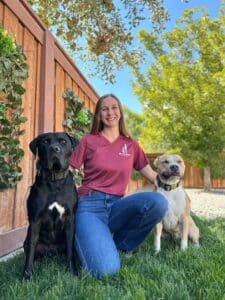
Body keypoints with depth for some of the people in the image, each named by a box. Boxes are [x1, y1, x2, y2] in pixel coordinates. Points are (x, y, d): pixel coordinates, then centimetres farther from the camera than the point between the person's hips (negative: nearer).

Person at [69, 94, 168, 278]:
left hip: (117, 205, 4)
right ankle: (88, 241, 10)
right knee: (106, 269, -27)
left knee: (158, 201, -28)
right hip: (90, 205, -3)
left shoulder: (131, 145, 12)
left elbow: (152, 175, 16)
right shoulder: (88, 140, 4)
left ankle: (118, 245, -3)